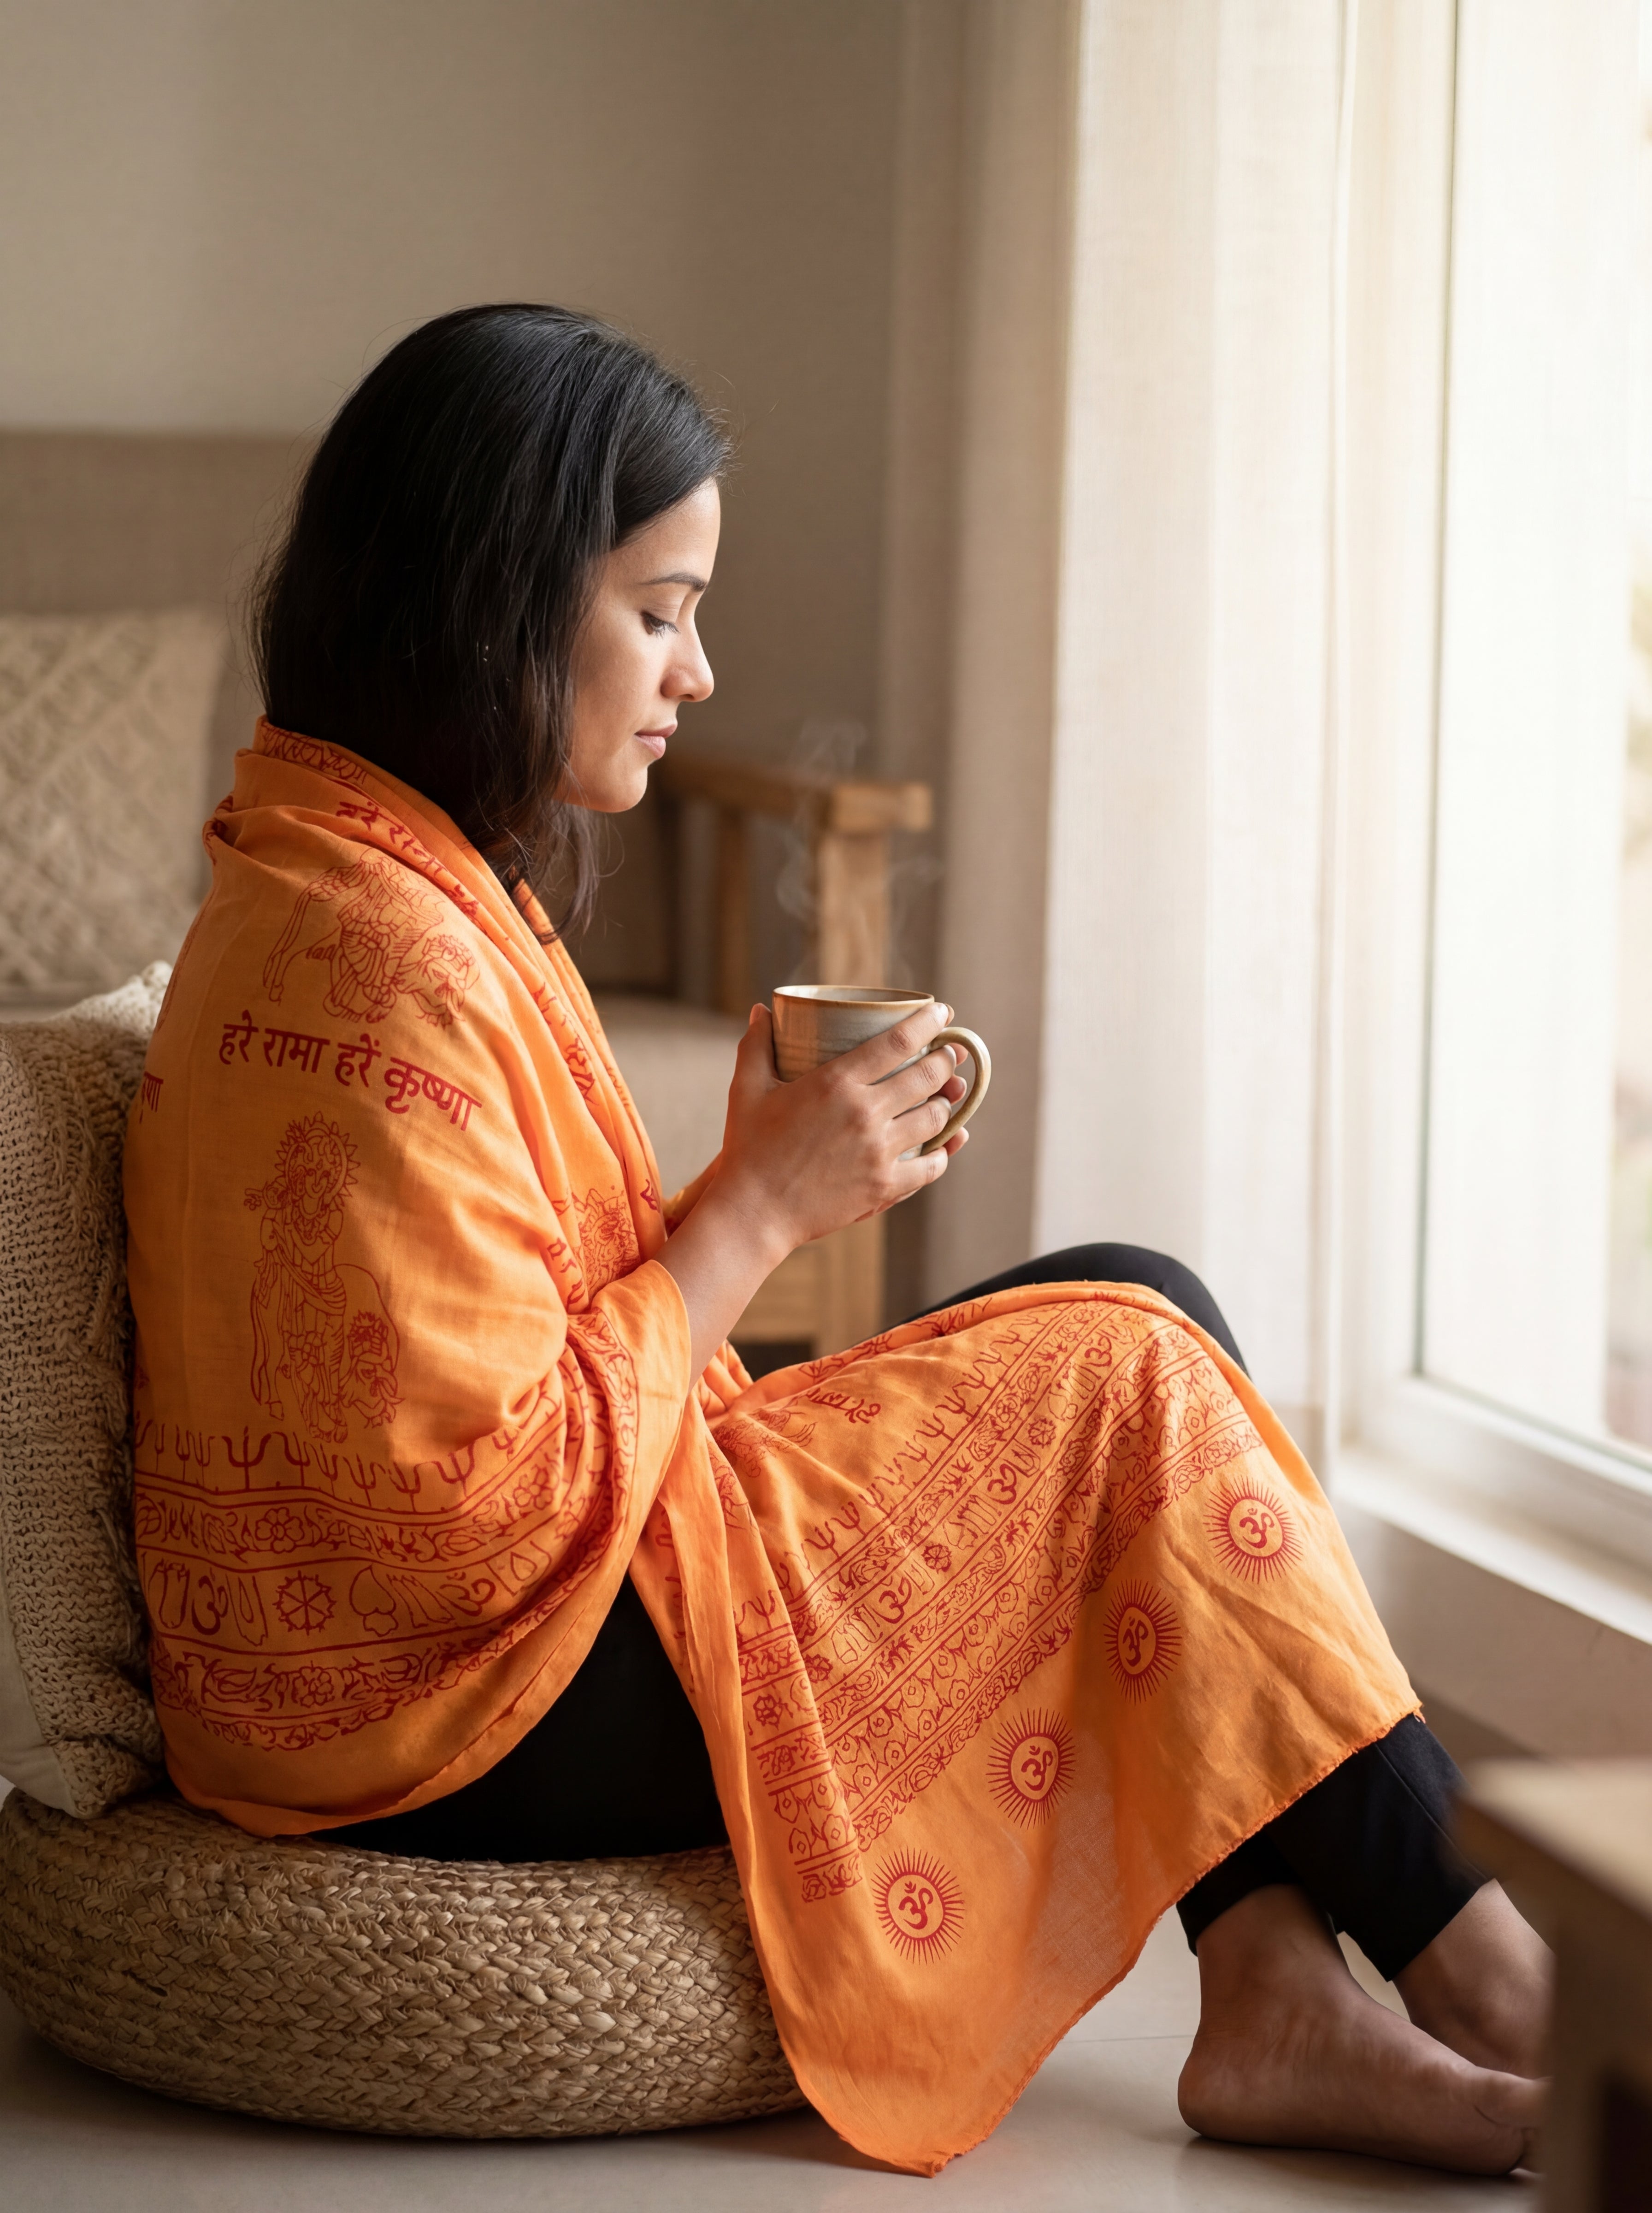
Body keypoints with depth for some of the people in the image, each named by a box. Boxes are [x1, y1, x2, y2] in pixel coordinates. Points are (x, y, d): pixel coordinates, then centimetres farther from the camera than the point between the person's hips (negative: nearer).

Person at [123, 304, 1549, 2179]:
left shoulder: (366, 884, 11)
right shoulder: (382, 966, -23)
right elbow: (484, 1505, -25)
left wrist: (756, 1179, 1)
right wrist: (759, 1208, -15)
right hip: (474, 1725, -10)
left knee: (1125, 1314, 5)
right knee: (1129, 1369, -7)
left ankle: (1278, 2004, -2)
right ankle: (1475, 1972, 7)